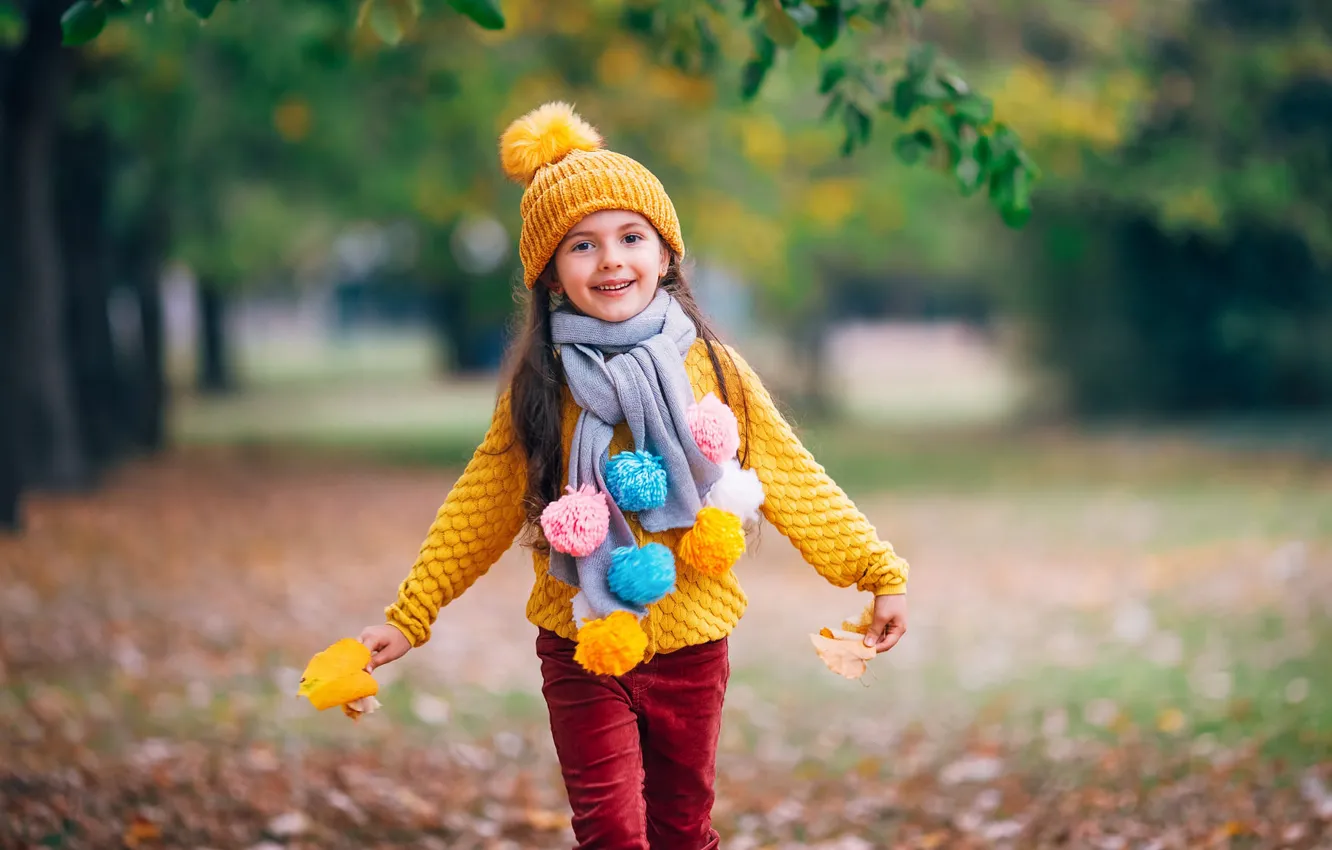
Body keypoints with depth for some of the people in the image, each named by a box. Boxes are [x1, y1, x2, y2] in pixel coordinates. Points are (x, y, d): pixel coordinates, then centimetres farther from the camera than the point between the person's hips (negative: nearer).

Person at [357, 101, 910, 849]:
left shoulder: (714, 370, -5)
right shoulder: (541, 389, -5)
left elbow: (794, 482, -1)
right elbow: (480, 511, 1)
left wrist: (880, 573, -5)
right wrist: (408, 617, 0)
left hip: (691, 645, 1)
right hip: (584, 648, -1)